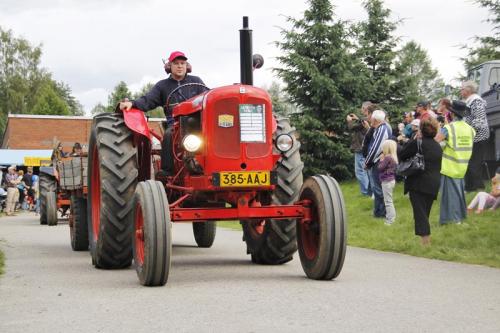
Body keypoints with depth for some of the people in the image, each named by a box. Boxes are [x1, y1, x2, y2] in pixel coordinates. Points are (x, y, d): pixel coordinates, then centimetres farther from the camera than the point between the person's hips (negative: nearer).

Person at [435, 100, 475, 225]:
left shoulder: (449, 128, -15)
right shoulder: (469, 128, 1)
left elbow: (433, 142, -22)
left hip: (450, 167, -5)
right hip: (462, 167, 5)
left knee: (450, 191, 2)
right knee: (459, 190, 20)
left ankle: (452, 218, 3)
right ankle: (461, 214, 28)